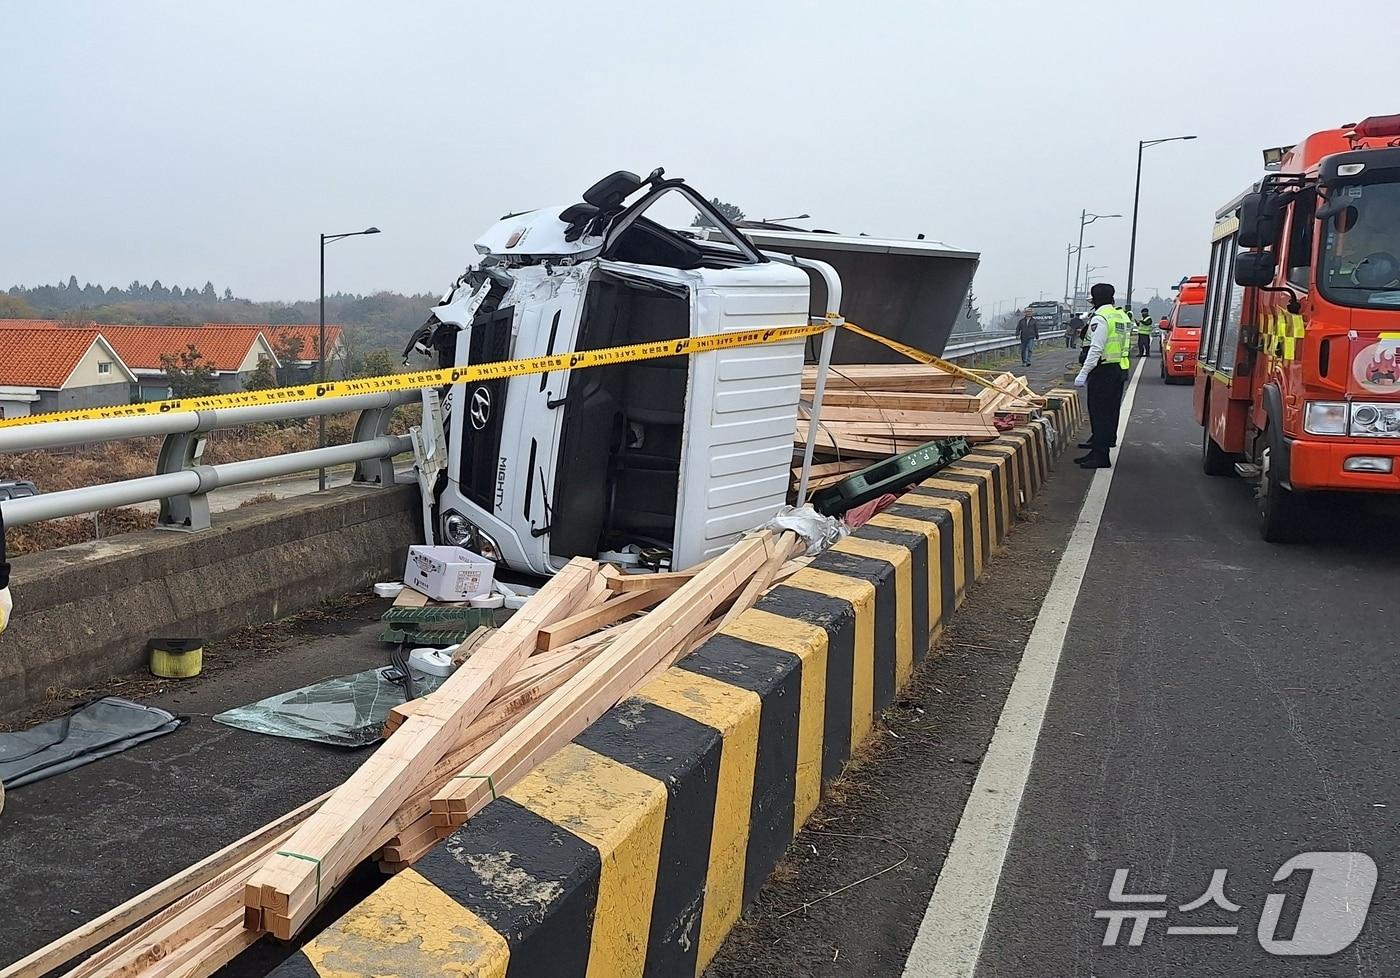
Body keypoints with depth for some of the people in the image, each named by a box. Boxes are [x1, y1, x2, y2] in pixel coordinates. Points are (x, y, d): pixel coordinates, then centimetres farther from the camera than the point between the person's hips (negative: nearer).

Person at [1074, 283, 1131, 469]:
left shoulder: (1100, 318, -14)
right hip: (1120, 369, 9)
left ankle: (1100, 456, -5)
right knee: (1110, 412, 15)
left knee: (1099, 413, -6)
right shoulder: (1122, 316, 14)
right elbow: (1123, 345, 18)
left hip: (1103, 370, -9)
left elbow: (1096, 349, -21)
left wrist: (1083, 374, -21)